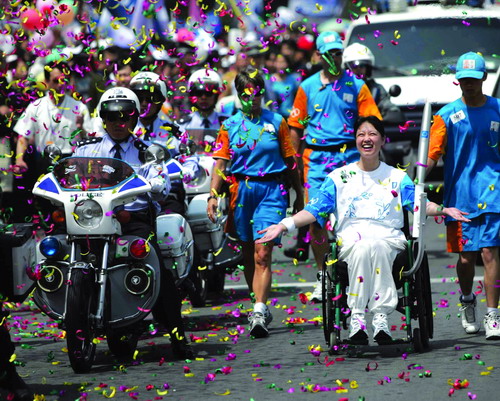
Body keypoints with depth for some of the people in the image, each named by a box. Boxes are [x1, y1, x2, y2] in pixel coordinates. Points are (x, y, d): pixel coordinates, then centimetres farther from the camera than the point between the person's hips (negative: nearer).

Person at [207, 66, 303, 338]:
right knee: (248, 255, 12)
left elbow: (290, 161, 9)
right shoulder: (230, 126, 7)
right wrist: (213, 195, -12)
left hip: (272, 191, -3)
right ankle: (261, 305, 27)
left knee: (262, 255, -13)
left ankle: (259, 313, -20)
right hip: (242, 190, 3)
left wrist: (299, 194, 11)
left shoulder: (276, 122, 5)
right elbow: (220, 162, -1)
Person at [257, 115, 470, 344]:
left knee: (375, 247, -37)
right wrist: (284, 226, -2)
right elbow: (314, 210, 11)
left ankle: (380, 317, -44)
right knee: (362, 249, -37)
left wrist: (443, 210, -12)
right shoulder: (339, 177, 18)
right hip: (351, 239, 0)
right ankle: (357, 318, -43)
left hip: (388, 240, 0)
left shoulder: (397, 177, 20)